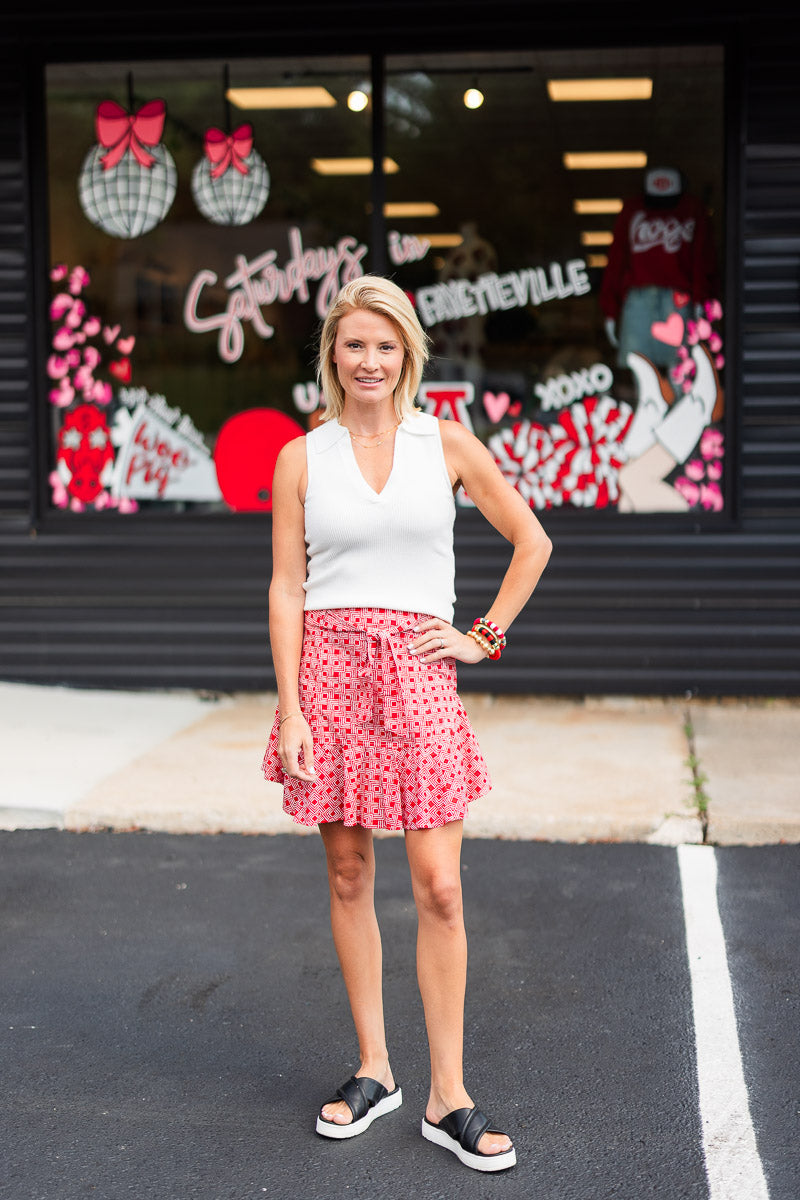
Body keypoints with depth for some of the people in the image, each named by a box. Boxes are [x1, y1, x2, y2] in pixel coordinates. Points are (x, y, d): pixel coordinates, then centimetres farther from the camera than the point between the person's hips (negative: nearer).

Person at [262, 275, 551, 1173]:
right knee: (348, 876, 7)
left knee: (439, 887, -5)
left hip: (417, 671, 0)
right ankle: (372, 1069, 21)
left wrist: (486, 636, 6)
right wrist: (290, 708, -5)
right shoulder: (301, 458, 5)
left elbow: (532, 542, 13)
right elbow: (285, 587, 2)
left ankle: (448, 1098, 5)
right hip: (330, 666, 1)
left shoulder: (447, 445, 6)